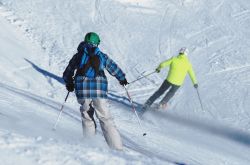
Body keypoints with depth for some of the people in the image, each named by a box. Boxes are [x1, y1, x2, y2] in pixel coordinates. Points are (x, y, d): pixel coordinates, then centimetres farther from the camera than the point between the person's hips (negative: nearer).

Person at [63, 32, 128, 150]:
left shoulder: (78, 56, 12)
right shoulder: (102, 56, 14)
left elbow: (67, 73, 18)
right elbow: (115, 69, 27)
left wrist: (69, 84, 36)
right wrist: (122, 79, 44)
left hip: (82, 90, 0)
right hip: (100, 89, 0)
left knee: (87, 118, 13)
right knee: (105, 118, 4)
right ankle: (116, 146, -2)